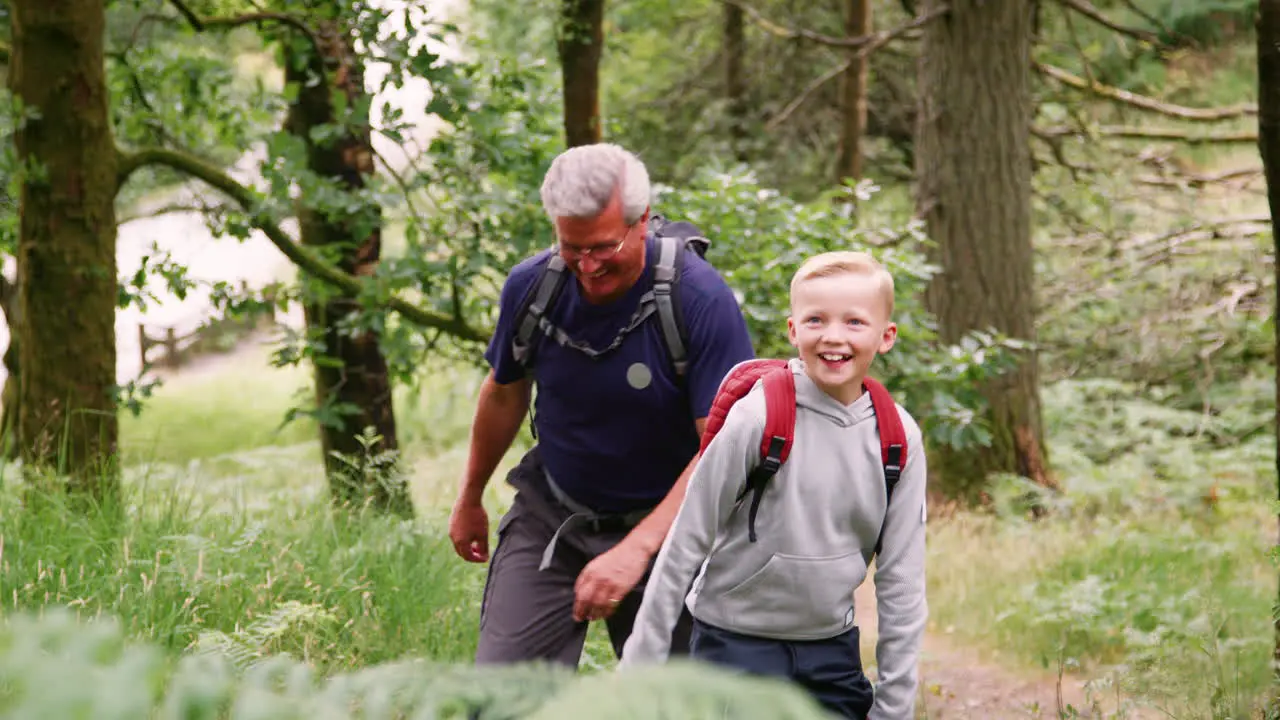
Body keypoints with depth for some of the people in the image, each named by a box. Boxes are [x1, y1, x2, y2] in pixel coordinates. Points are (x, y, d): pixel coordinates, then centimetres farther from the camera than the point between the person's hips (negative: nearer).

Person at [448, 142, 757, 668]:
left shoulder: (701, 300, -22)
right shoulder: (531, 286, -10)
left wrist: (638, 548, -34)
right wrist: (470, 498, 23)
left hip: (663, 525, -2)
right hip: (549, 519, 2)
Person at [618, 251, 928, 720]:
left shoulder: (899, 439, -4)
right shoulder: (757, 420, -16)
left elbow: (900, 577, 1)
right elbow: (685, 544, -9)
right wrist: (642, 662, -6)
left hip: (833, 648, 4)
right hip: (736, 641, -4)